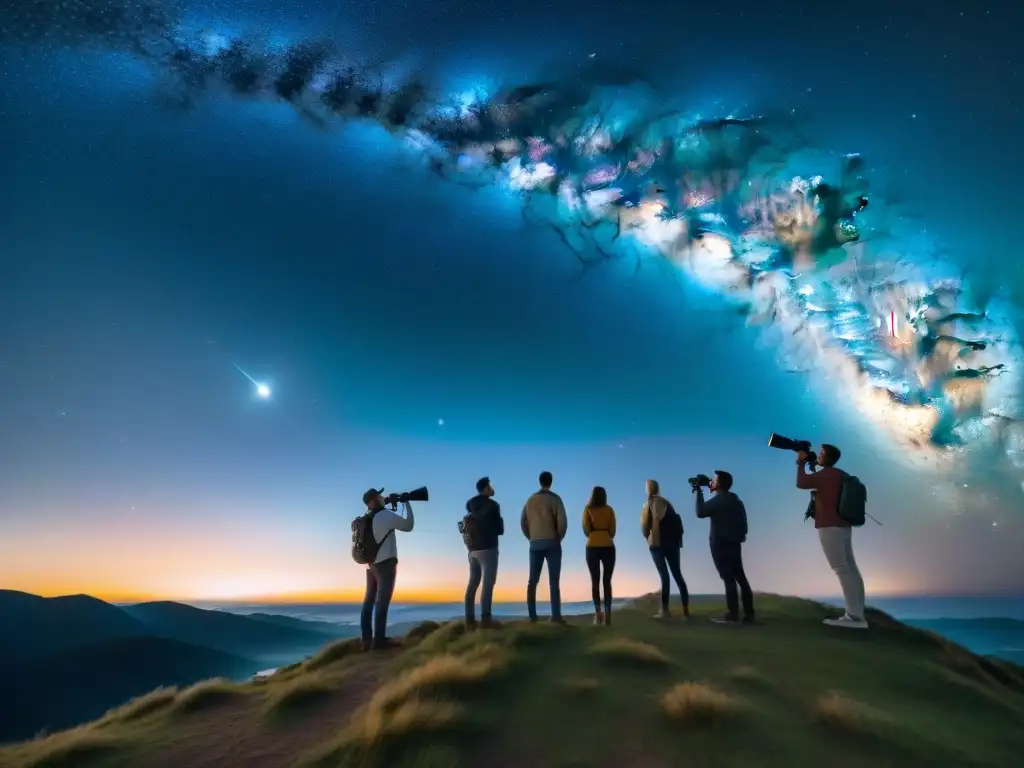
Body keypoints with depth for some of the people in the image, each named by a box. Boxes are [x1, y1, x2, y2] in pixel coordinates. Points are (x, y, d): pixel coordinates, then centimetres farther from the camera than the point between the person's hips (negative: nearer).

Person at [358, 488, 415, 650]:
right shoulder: (386, 515, -11)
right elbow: (408, 526, -4)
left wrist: (388, 503, 18)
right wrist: (407, 504, 5)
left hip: (371, 563, 8)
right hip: (386, 563, -8)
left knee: (369, 600, 8)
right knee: (382, 601, -7)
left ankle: (367, 639, 10)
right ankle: (379, 640, -7)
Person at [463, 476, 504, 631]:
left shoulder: (470, 505, 13)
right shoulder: (492, 505, -5)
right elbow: (500, 530, 1)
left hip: (473, 549, 7)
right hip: (488, 548, -7)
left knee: (473, 583, 5)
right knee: (488, 583, -9)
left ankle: (470, 620, 1)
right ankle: (485, 618, -15)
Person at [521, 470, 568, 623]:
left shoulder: (530, 500, 11)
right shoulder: (555, 498, -4)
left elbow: (523, 522, 8)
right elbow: (562, 522, -12)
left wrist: (532, 538, 12)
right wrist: (558, 538, 2)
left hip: (535, 544, 4)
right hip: (551, 544, -4)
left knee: (533, 580, 6)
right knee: (554, 581, -5)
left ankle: (532, 615, 4)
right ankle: (556, 615, -11)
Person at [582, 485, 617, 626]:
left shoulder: (587, 510, 4)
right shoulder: (609, 510, 6)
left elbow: (586, 530, -2)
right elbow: (612, 531, 4)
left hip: (592, 547, 0)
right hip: (608, 547, 1)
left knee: (595, 581, 1)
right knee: (607, 581, 2)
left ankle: (598, 613, -12)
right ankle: (607, 614, -8)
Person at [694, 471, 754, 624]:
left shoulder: (718, 500, -11)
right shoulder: (735, 500, 15)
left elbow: (700, 512, -12)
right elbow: (742, 522, 17)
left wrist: (698, 492, -6)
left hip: (720, 543, -8)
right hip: (734, 543, 8)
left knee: (728, 578, -8)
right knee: (740, 577, 8)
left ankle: (733, 615, -8)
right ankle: (749, 613, 7)